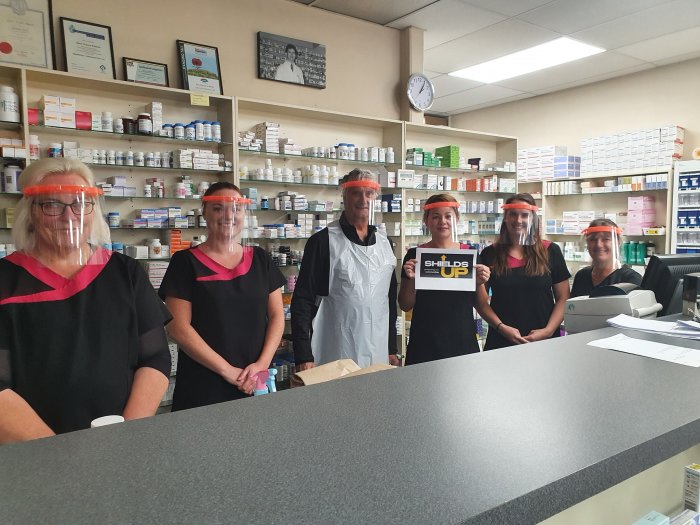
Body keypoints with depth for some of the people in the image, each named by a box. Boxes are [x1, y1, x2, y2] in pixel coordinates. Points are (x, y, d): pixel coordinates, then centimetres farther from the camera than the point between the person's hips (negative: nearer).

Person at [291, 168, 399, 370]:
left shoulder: (384, 243, 9)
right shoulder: (322, 241, -7)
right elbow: (303, 300, -9)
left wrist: (392, 349, 13)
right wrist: (303, 357, -14)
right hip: (334, 358, -5)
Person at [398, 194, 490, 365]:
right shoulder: (414, 255, -2)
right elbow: (405, 306, 2)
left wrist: (480, 282, -11)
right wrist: (411, 279, -14)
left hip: (463, 342, 1)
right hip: (424, 344, -1)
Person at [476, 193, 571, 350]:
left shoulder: (550, 251, 0)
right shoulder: (490, 254, 1)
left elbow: (563, 299, 2)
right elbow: (480, 300, 2)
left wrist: (548, 330, -12)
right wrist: (502, 327, -11)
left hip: (544, 341, 0)